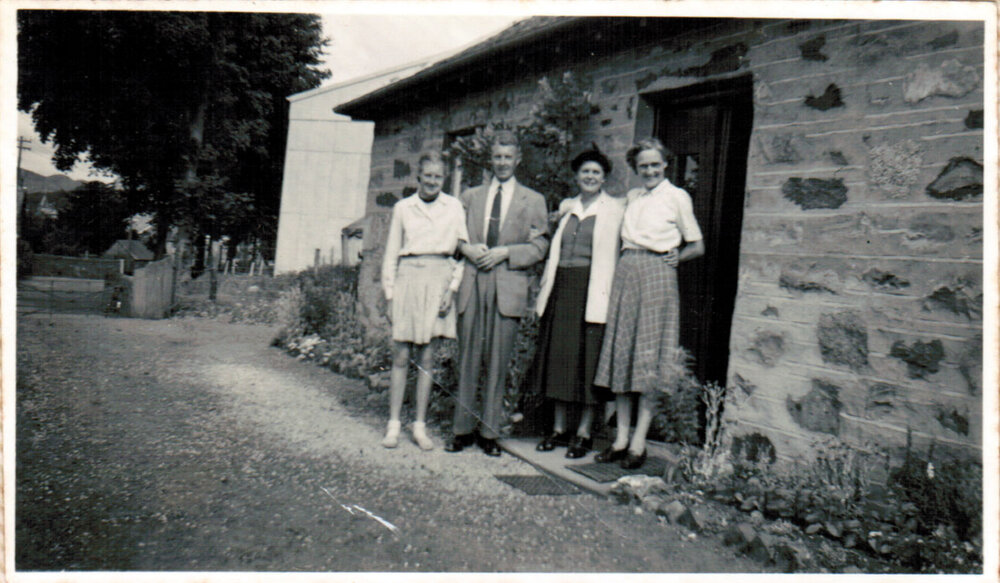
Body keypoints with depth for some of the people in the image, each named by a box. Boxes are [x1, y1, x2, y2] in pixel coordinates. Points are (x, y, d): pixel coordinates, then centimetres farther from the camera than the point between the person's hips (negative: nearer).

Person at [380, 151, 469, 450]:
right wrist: (390, 295, 5)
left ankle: (420, 426, 12)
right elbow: (391, 254, 10)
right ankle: (393, 424, 10)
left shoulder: (454, 207, 7)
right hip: (408, 280, 0)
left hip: (438, 282, 0)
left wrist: (452, 288, -4)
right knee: (401, 355, 0)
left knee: (427, 358, 4)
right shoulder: (403, 208, 8)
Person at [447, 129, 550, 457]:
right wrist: (466, 248, -5)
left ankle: (489, 432, 11)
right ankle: (463, 429, 13)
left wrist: (505, 252, -11)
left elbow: (539, 247, 3)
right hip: (472, 284, 2)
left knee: (498, 362, 1)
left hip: (508, 288, -2)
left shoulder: (533, 201, 10)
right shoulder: (470, 197, 17)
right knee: (468, 359, 4)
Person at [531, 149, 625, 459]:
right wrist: (544, 287, 12)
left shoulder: (616, 209, 2)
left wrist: (609, 293, -14)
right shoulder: (566, 207, 16)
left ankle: (583, 433, 11)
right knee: (557, 356, 7)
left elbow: (623, 252, -4)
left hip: (593, 291, -5)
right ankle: (558, 428, 18)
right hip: (561, 288, 5)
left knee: (588, 360, -1)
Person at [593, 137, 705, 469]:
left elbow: (698, 246, 7)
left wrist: (675, 258, -8)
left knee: (648, 355, -4)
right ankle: (621, 438, 11)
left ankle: (639, 443, 2)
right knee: (620, 352, 3)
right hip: (625, 273, 6)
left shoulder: (676, 197, 3)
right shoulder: (631, 197, 17)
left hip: (657, 274, -5)